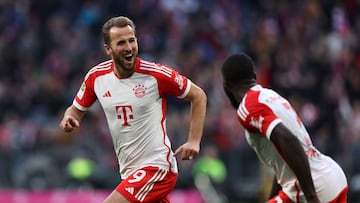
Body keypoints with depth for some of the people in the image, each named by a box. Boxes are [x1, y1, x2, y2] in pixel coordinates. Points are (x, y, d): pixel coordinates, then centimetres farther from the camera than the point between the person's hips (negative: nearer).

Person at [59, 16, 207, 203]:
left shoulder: (156, 74, -13)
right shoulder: (96, 77, 0)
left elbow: (198, 96, -1)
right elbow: (77, 109, 15)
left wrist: (194, 141, -8)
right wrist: (69, 118, -9)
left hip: (156, 167, -6)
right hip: (129, 172, 6)